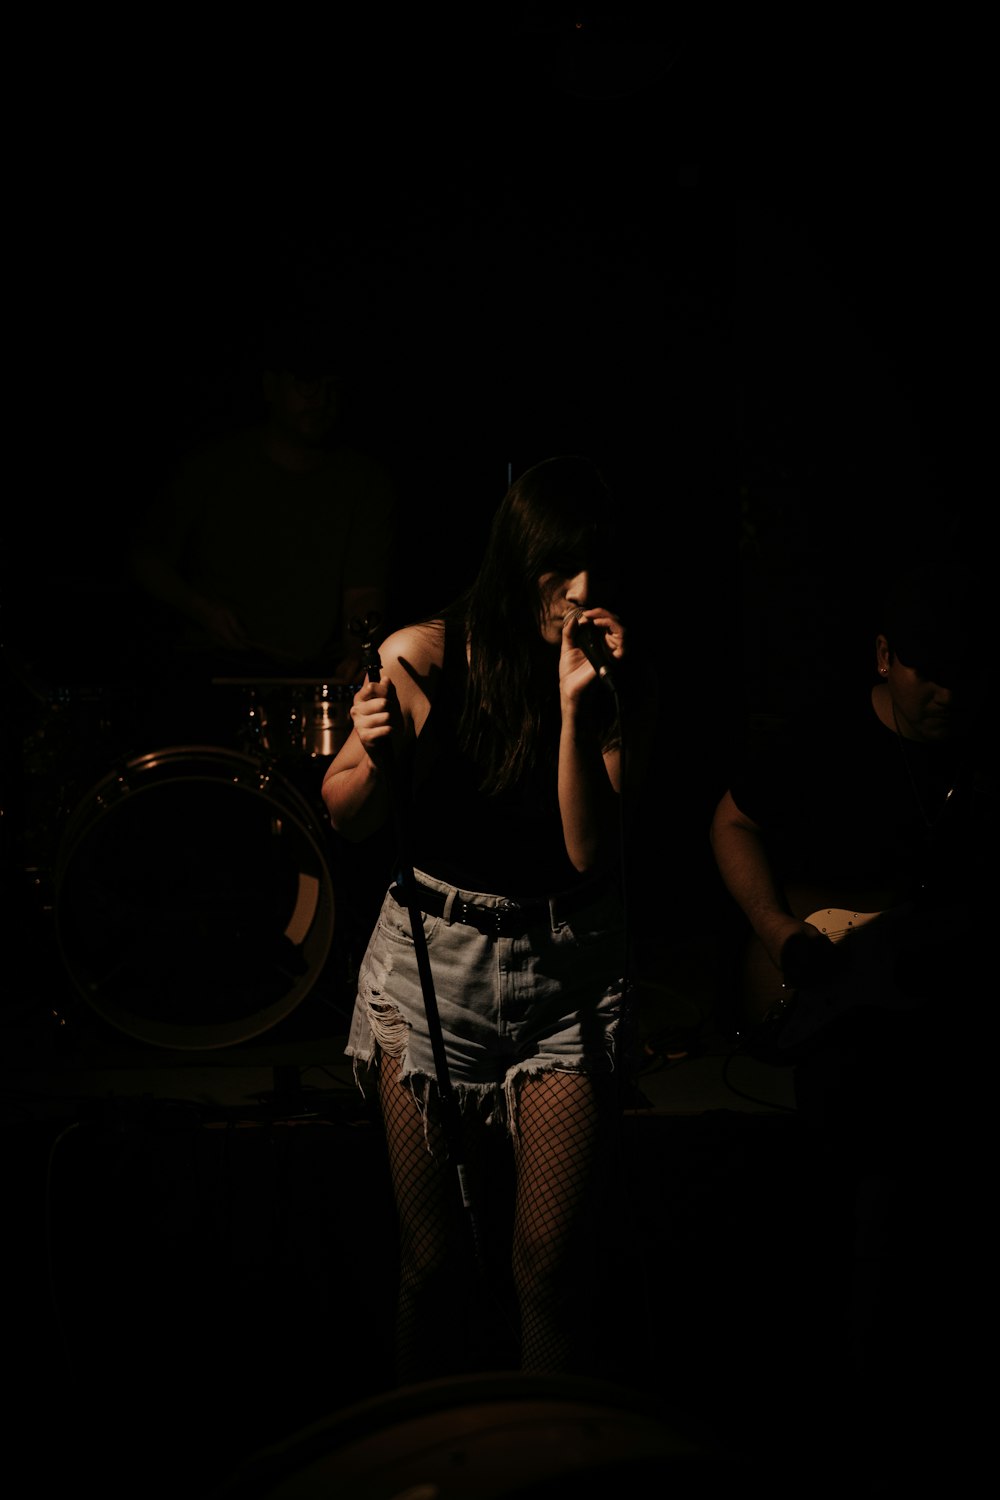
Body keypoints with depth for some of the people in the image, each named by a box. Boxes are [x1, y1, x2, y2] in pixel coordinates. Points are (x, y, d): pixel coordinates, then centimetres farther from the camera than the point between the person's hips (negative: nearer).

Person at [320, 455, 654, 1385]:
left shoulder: (614, 675, -6)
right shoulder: (421, 659, -9)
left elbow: (594, 851, -15)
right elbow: (347, 819, 2)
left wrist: (578, 707, -24)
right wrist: (368, 750, -20)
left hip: (568, 974, 0)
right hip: (431, 963, 0)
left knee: (551, 1265, -3)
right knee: (433, 1261, 6)